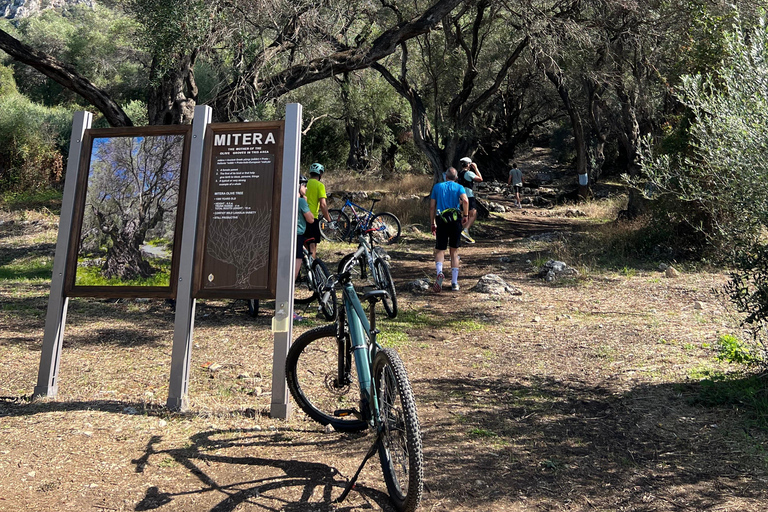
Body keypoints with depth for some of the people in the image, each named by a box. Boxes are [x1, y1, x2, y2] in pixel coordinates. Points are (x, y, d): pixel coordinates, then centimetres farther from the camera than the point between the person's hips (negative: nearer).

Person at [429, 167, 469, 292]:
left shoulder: (437, 187, 10)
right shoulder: (459, 187, 6)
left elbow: (432, 206, 6)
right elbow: (465, 200, -16)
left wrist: (432, 223, 12)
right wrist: (465, 215, -5)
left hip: (441, 221, 0)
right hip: (456, 221, 0)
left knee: (439, 250, 6)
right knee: (454, 251, 10)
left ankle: (439, 272, -25)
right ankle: (454, 282, 10)